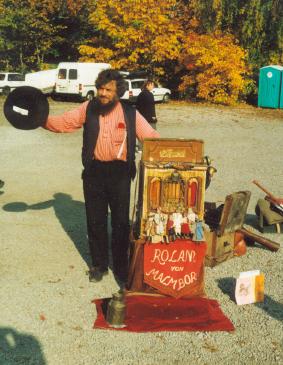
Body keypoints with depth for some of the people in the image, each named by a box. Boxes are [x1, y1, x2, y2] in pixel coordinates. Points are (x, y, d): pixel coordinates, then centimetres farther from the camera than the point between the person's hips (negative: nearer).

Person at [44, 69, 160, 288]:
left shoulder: (130, 113, -2)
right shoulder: (88, 109, 2)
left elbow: (151, 136, -2)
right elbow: (63, 122, 3)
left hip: (120, 173, -1)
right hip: (94, 172, 2)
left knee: (121, 223, 5)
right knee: (95, 221, 11)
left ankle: (121, 269, 20)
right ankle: (99, 264, 30)